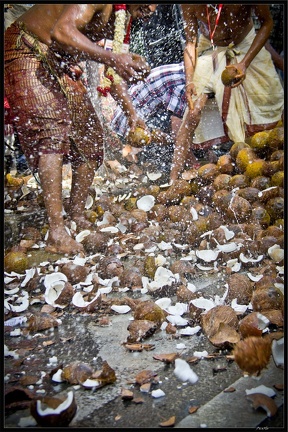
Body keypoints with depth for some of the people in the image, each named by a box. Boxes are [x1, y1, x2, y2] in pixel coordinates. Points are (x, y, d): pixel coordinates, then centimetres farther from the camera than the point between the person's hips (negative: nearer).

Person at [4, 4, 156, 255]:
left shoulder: (119, 16, 8)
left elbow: (109, 70, 15)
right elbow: (62, 31, -38)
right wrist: (112, 58, -45)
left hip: (62, 65, 9)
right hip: (27, 53, -9)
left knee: (91, 139, 3)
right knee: (52, 131, -26)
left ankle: (77, 217, 16)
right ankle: (57, 233, -28)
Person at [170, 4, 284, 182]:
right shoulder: (189, 5, -24)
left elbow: (267, 22, -13)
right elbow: (191, 42, -12)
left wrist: (245, 63, -23)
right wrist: (189, 80, -25)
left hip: (248, 48, 2)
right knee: (193, 112, -17)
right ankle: (173, 179, -15)